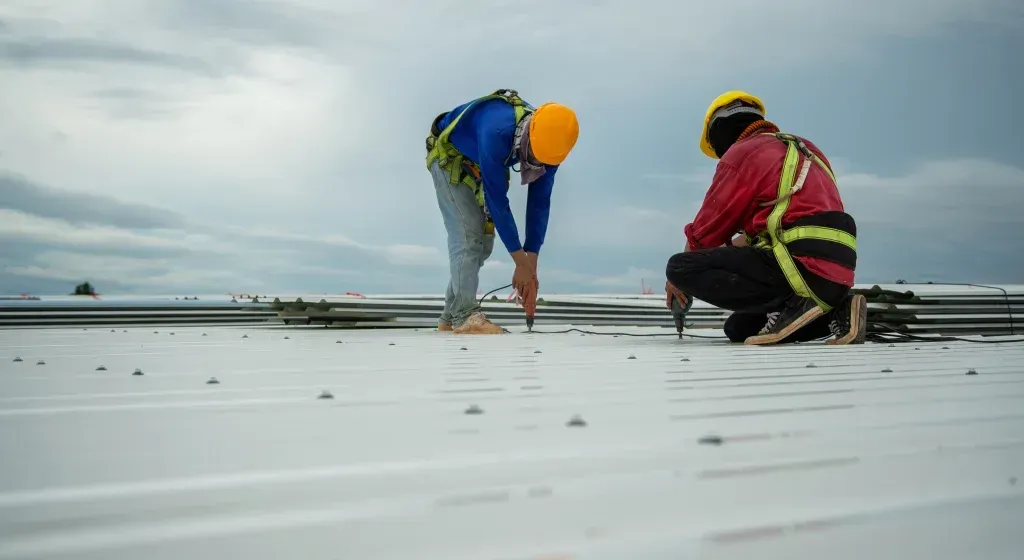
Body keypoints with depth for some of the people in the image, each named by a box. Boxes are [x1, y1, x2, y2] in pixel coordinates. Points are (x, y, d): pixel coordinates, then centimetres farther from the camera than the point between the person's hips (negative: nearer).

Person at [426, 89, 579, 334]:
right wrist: (522, 262, -34)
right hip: (449, 157, -7)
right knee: (466, 235, -20)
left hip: (478, 167, 7)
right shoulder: (496, 133, -43)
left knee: (483, 241, 3)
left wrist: (531, 265, -20)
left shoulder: (548, 143, -23)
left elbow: (539, 203, -18)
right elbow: (497, 201, -38)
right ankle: (465, 316, -21)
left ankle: (449, 318, 11)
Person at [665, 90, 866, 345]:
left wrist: (677, 279, 21)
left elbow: (705, 230, 5)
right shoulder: (803, 149, 26)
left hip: (802, 265, -9)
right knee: (739, 329, 23)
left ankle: (790, 303, -17)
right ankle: (835, 311, 7)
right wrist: (731, 246, 32)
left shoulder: (742, 152, 0)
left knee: (680, 268, -10)